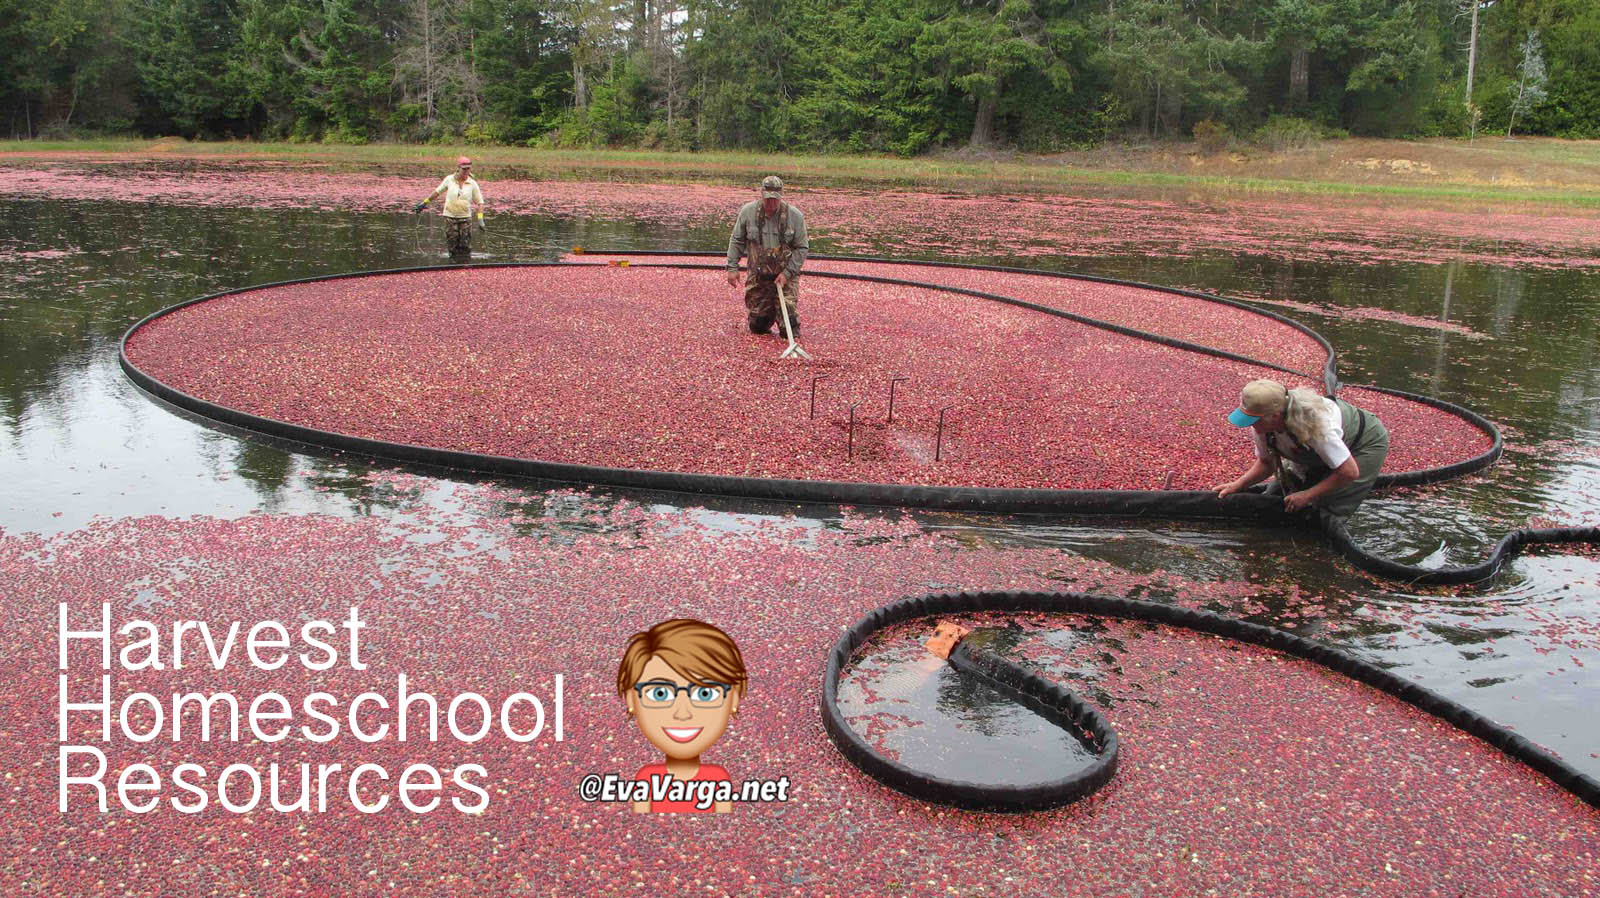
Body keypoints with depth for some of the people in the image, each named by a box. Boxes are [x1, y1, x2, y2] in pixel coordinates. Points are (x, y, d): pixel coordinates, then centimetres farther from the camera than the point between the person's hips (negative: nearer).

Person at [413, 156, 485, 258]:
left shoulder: (472, 184, -2)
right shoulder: (449, 179, -2)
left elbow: (479, 202, 1)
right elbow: (437, 191, 11)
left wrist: (480, 219, -10)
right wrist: (424, 203, 14)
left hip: (465, 217, 0)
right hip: (450, 216, 0)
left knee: (465, 247, -2)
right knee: (452, 245, -1)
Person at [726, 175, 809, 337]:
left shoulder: (795, 216, -9)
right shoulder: (748, 211, -5)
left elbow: (801, 248, -3)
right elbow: (736, 241, 5)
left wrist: (787, 273, -11)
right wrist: (732, 267, 0)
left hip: (785, 276, -1)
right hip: (757, 275, 1)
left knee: (787, 313, -11)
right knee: (757, 326, 5)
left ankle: (792, 337, 23)